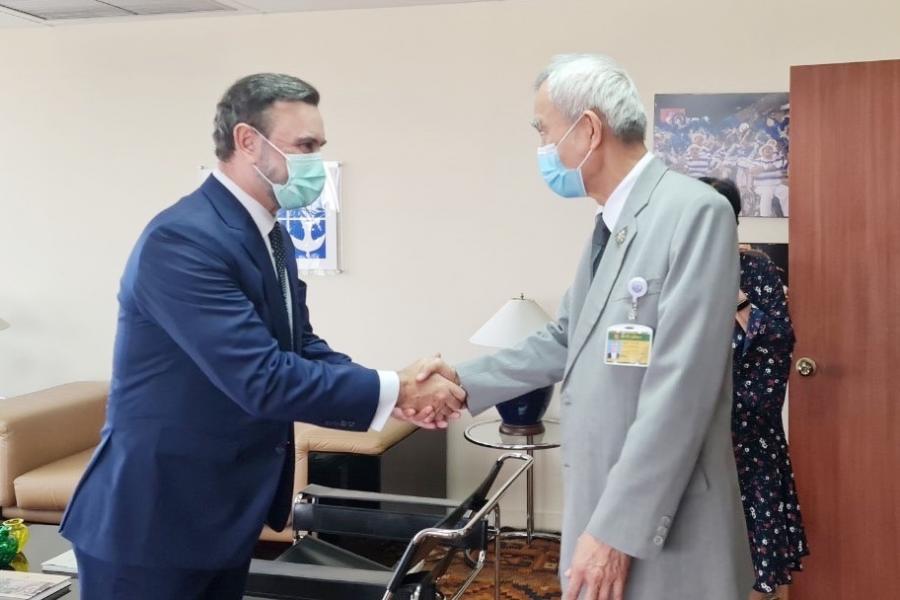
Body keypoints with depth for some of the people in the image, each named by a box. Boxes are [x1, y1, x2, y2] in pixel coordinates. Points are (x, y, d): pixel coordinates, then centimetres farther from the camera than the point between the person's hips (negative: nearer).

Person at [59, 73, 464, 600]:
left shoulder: (274, 237, 8)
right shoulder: (183, 239, -24)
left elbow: (302, 348, 9)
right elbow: (263, 379, -29)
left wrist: (402, 392, -6)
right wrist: (395, 390, -21)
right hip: (153, 518, -9)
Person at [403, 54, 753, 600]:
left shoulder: (695, 213, -18)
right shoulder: (610, 226, 10)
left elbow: (678, 391, -23)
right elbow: (565, 344, 18)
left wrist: (618, 530, -22)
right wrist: (463, 381, 12)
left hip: (661, 531, -8)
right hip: (605, 506, 8)